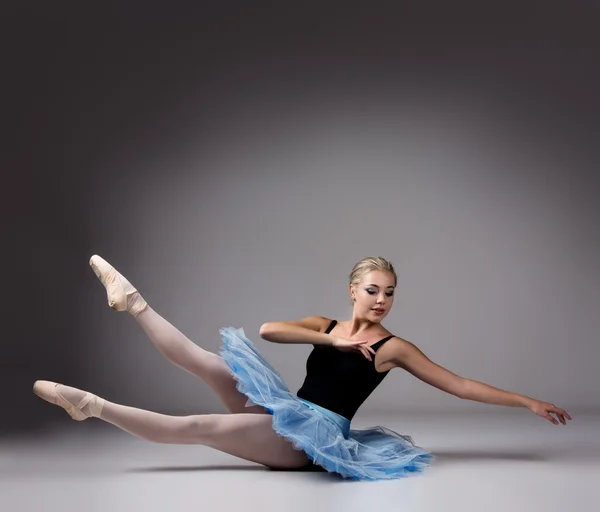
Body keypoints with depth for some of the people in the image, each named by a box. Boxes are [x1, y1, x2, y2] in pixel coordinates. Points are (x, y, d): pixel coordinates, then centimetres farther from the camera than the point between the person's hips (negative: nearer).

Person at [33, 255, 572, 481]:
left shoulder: (394, 348, -1)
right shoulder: (327, 326, 11)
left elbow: (461, 385, -1)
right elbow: (269, 328, -3)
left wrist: (528, 401, -3)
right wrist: (333, 341, -12)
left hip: (317, 436, -4)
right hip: (290, 419, 5)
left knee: (197, 426, -17)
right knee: (211, 365, -10)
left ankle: (95, 406, -14)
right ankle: (134, 302, 0)